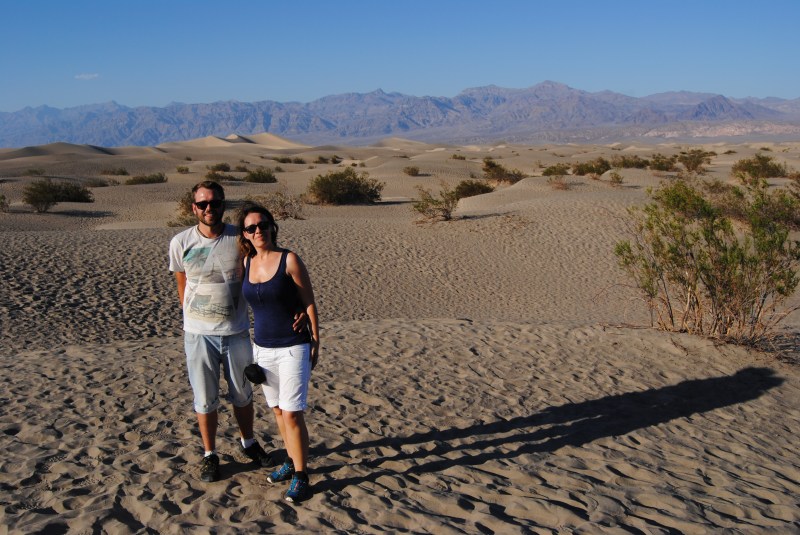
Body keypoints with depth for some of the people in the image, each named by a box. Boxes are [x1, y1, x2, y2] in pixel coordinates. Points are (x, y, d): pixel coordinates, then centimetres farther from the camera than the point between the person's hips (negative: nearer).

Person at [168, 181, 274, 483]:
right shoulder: (181, 243, -7)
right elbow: (182, 285, 7)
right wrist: (195, 319, 11)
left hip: (237, 332, 1)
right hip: (198, 334, -1)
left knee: (242, 394, 18)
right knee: (204, 399, 8)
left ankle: (248, 443, 39)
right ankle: (210, 455, 27)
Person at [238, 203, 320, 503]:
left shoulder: (290, 260, -12)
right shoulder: (247, 262, 3)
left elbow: (309, 303, -7)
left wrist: (315, 343, -7)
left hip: (293, 348, -6)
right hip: (262, 348, 6)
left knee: (292, 414, -6)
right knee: (278, 410, 15)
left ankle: (301, 478, 5)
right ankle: (291, 462, 32)